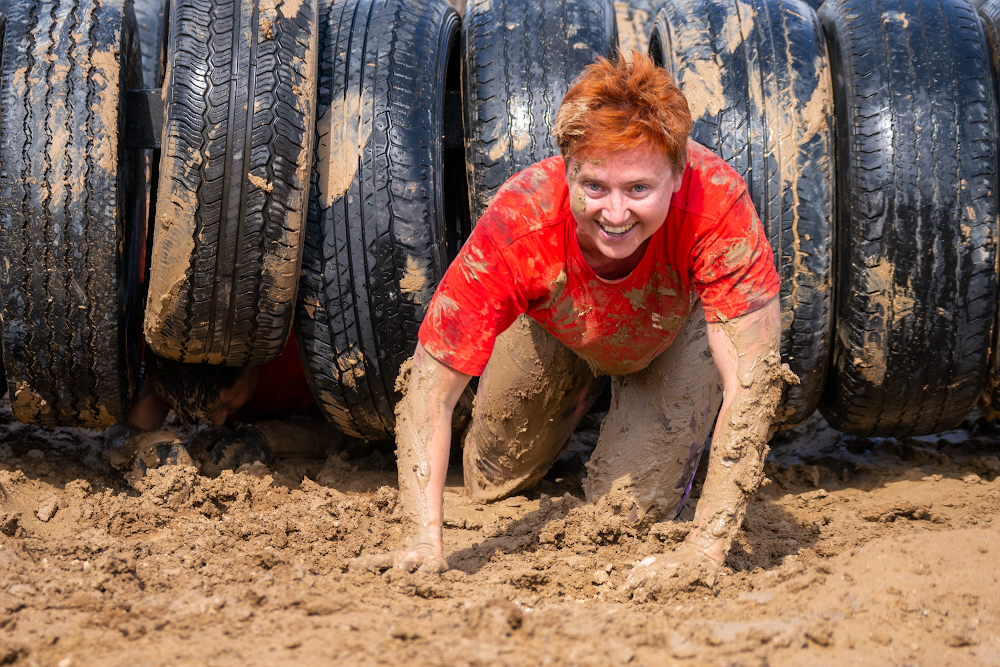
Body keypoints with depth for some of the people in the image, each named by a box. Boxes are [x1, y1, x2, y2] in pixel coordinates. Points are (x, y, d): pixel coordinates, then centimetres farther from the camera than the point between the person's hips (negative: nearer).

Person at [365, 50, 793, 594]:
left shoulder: (716, 201, -45)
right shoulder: (519, 220, -41)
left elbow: (752, 375, -46)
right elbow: (430, 388, -36)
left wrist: (705, 549, -52)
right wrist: (425, 540, -48)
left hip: (678, 332, -1)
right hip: (556, 331, 2)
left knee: (633, 506, -13)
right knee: (492, 486, 12)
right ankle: (588, 386, 39)